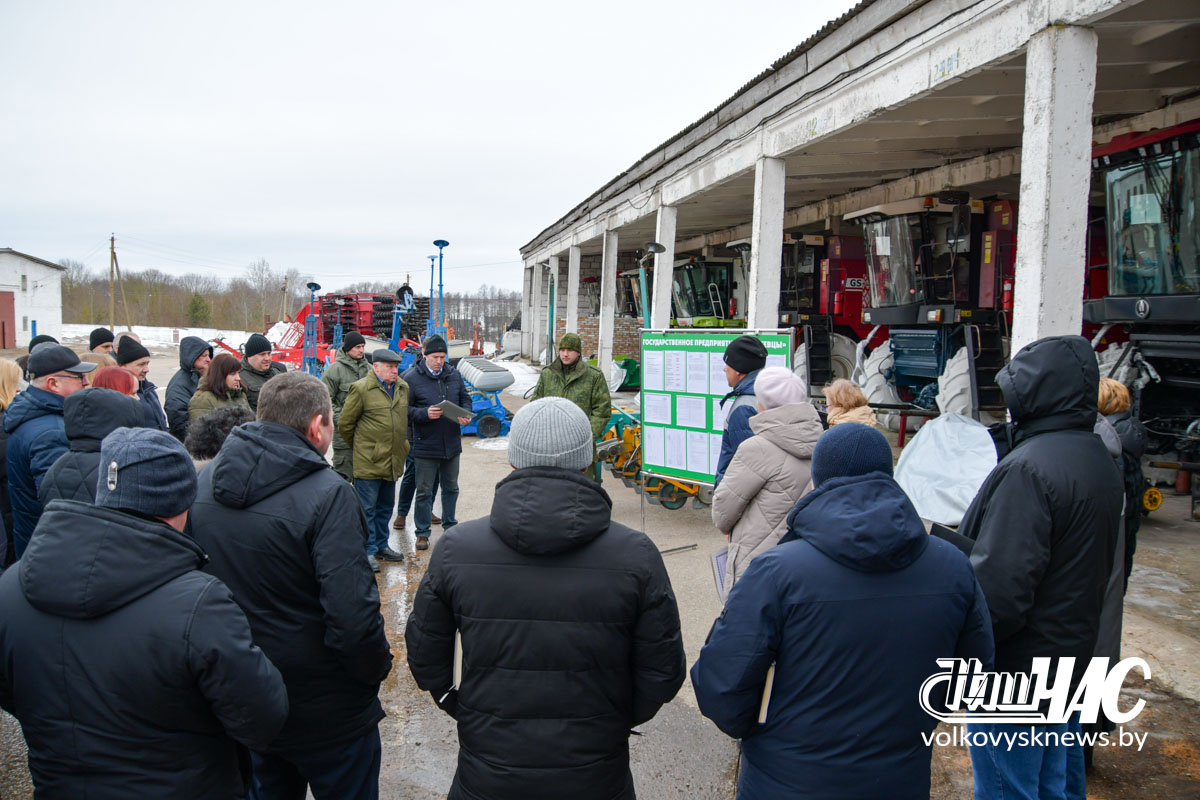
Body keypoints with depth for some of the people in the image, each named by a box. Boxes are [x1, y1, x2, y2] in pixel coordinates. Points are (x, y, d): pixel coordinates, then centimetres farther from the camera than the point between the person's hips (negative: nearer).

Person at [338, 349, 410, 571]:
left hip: (392, 461, 7)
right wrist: (358, 446, 5)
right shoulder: (361, 389, -10)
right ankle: (368, 551, 8)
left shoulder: (402, 388, 10)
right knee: (367, 508, 0)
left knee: (385, 507, 16)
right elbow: (344, 424, -4)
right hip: (368, 461, -7)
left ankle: (381, 546, 28)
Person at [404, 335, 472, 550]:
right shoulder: (412, 378, -9)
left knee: (451, 487, 17)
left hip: (452, 444, 4)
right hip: (425, 446, -4)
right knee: (424, 491, 4)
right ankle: (422, 533, 16)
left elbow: (465, 398, 15)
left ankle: (450, 525, 33)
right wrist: (425, 413, -24)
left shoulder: (454, 375, 4)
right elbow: (405, 410, -8)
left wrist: (465, 415, -6)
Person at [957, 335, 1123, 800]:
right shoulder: (1101, 461, 7)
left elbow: (999, 586, -30)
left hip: (1015, 673, -9)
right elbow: (1092, 567, 14)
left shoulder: (1027, 469, -25)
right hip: (1070, 662, 9)